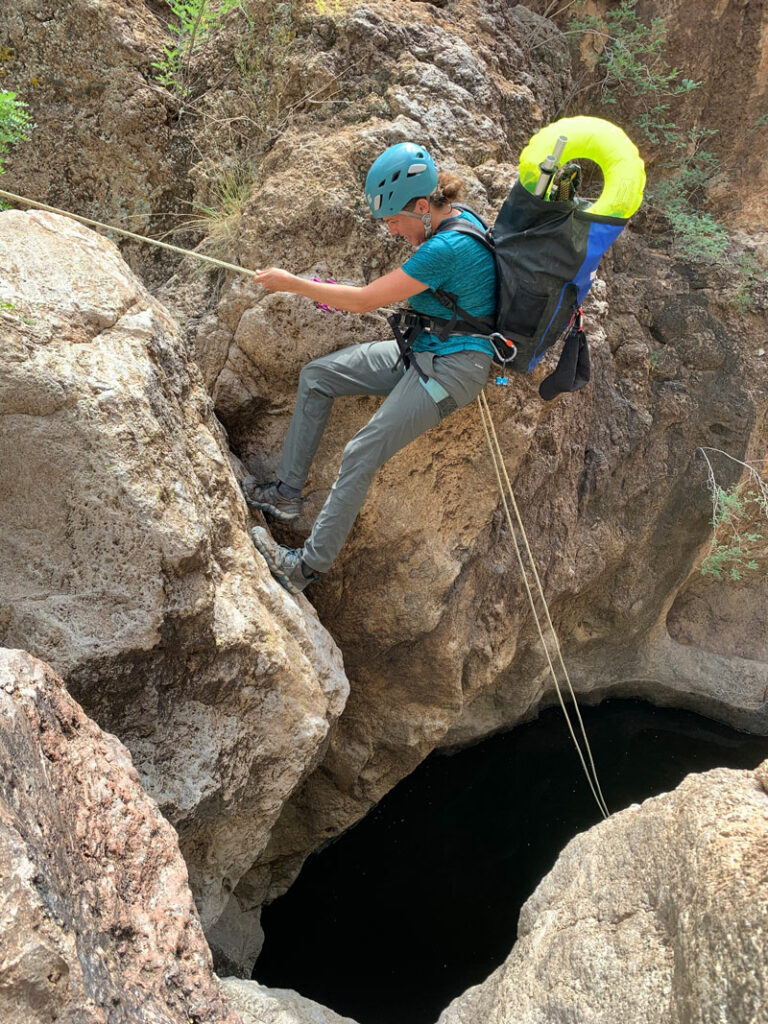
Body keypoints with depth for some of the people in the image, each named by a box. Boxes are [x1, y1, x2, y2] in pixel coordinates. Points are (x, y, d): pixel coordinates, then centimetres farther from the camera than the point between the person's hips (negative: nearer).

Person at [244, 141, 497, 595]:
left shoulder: (447, 249, -26)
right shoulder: (454, 218, 3)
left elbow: (364, 301, -22)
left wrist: (292, 283, -12)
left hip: (451, 369, -10)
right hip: (421, 351, 10)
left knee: (361, 456, -16)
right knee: (316, 376, 6)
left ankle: (310, 564, -8)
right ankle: (288, 491, 10)